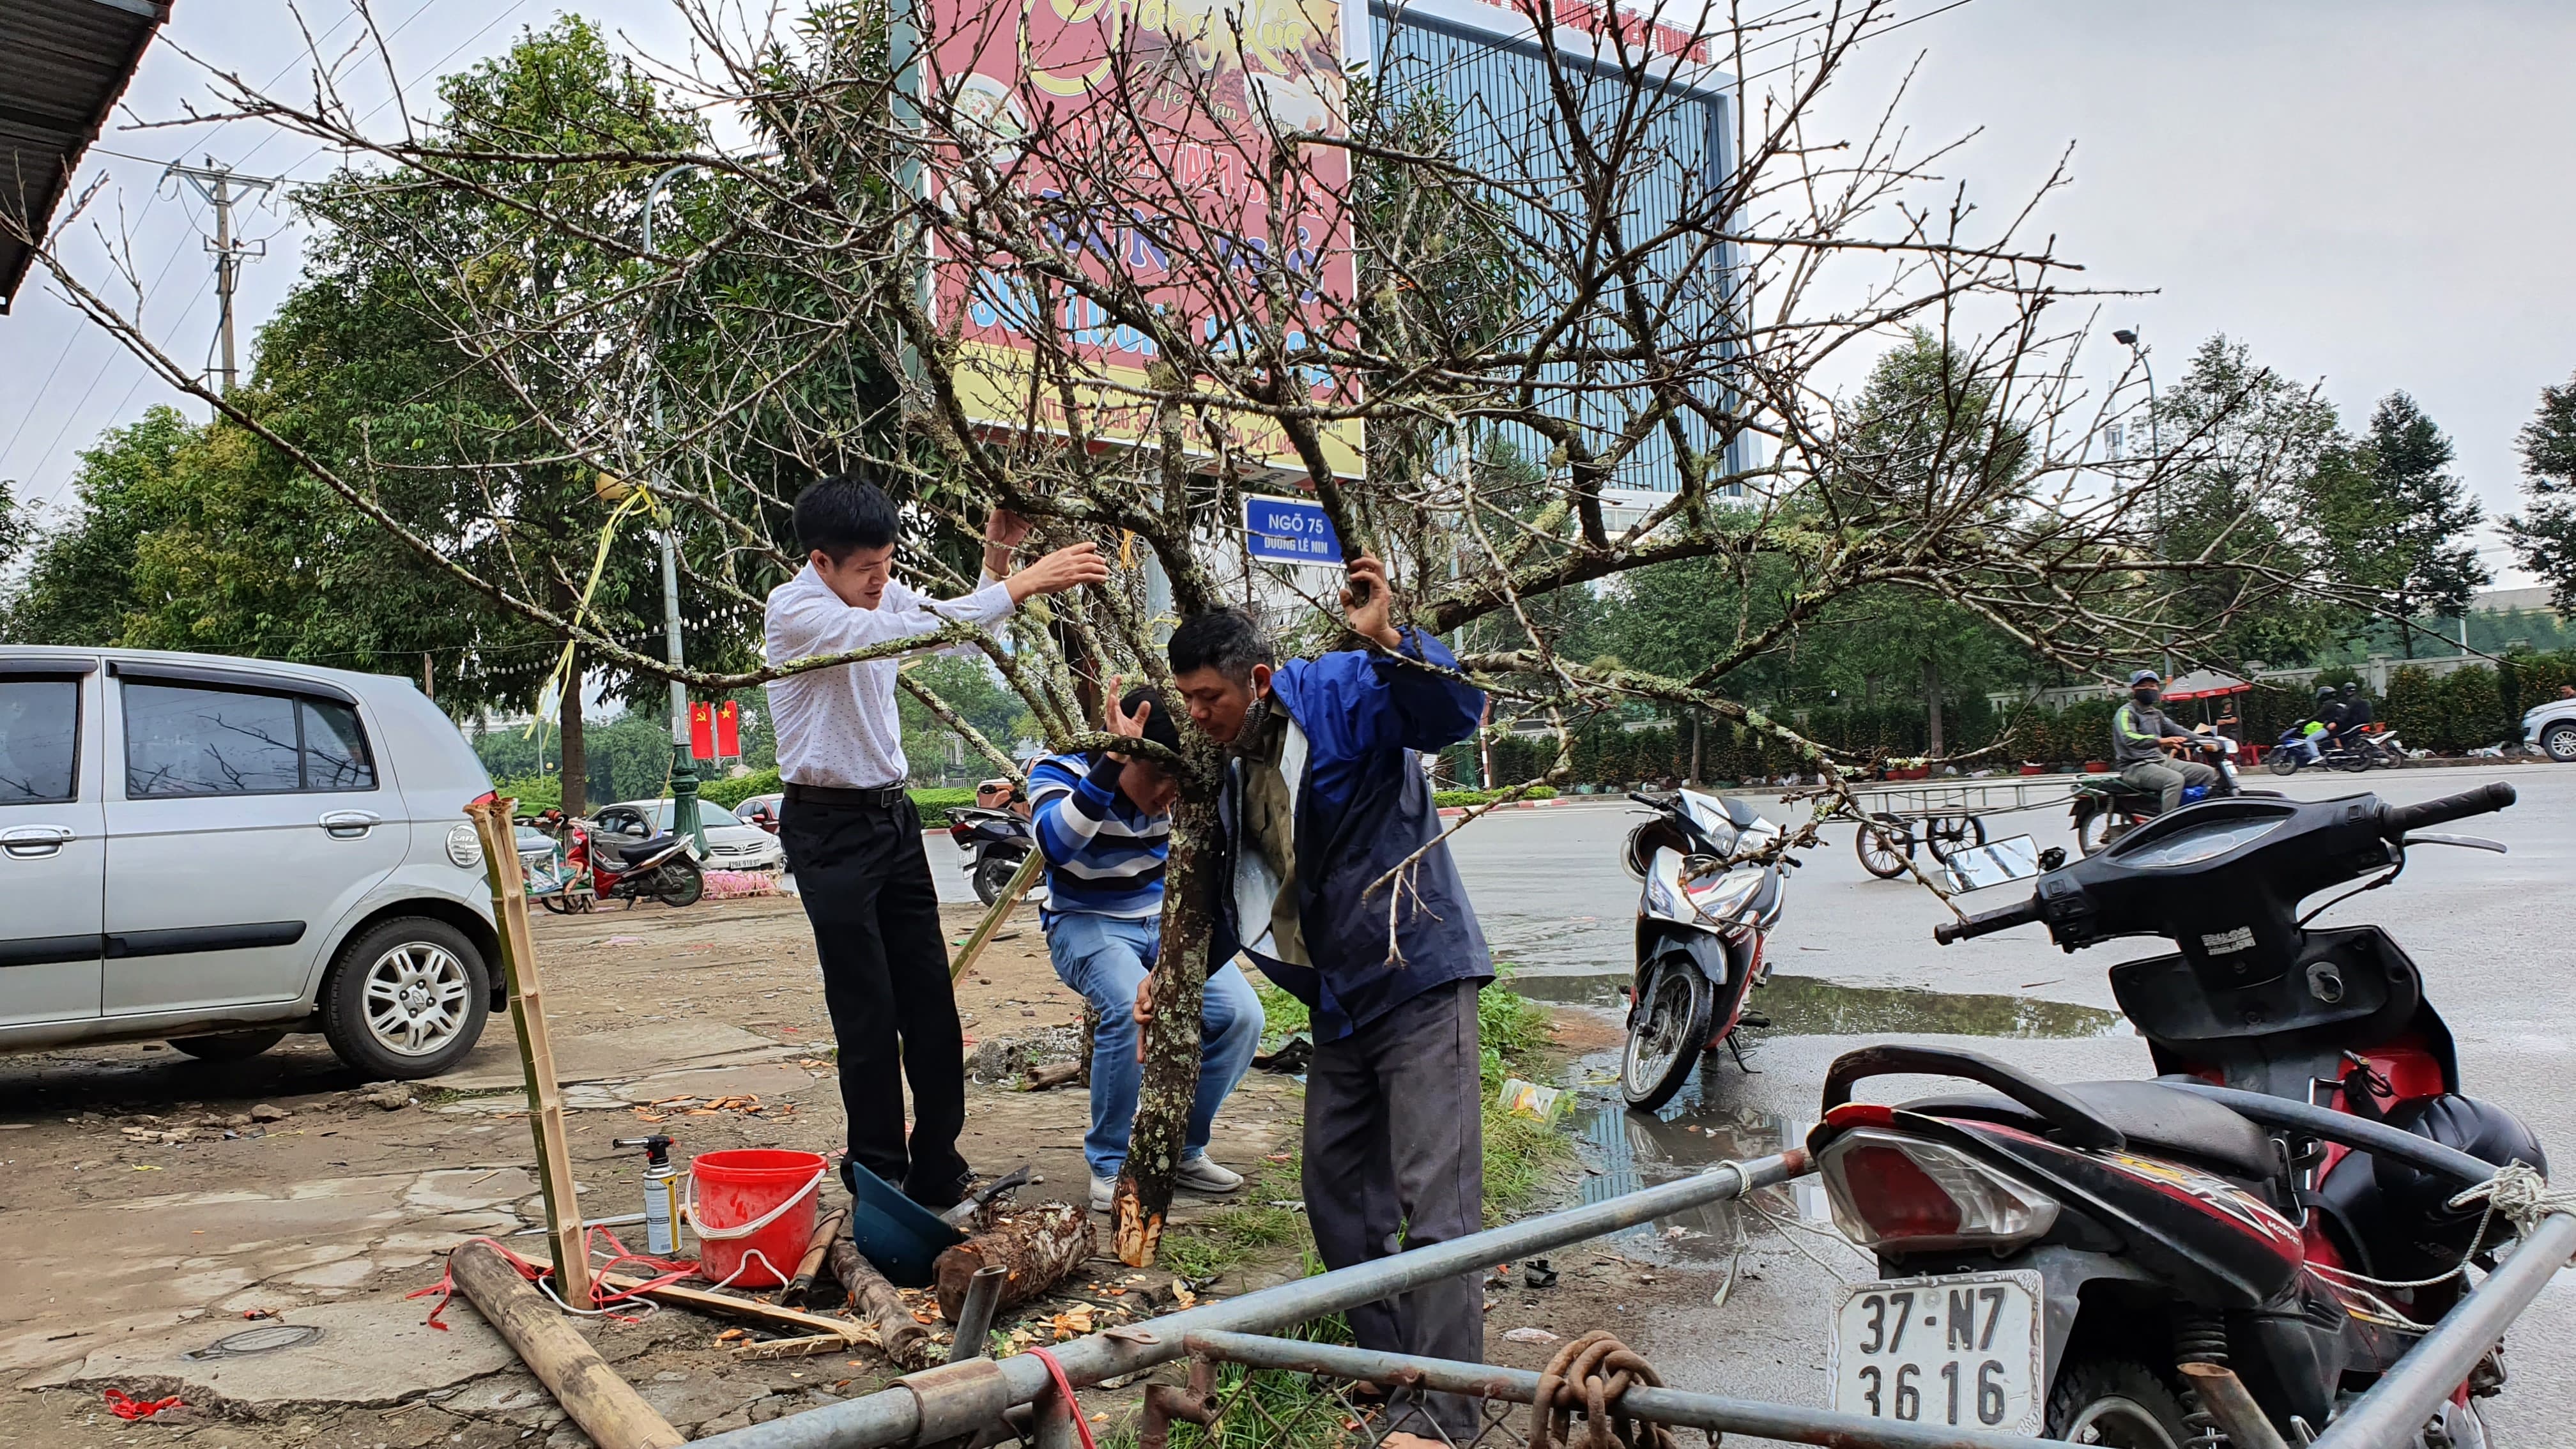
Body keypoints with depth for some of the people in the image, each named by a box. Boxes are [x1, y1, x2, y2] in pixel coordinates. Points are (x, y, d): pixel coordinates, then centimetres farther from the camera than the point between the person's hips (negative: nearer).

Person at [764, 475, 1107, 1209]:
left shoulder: (880, 595, 5)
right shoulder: (794, 610, -17)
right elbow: (911, 631, -31)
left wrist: (997, 555, -3)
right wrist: (1025, 583, -34)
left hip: (893, 815, 7)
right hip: (829, 826, -7)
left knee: (932, 1005, 8)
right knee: (868, 1015, -2)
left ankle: (938, 1174, 18)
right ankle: (880, 1182, 11)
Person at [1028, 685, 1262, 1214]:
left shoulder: (1180, 785, -10)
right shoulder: (1060, 772, -20)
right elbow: (1055, 844, -40)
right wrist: (1111, 764, -49)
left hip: (1164, 919, 4)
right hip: (1088, 924, -4)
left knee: (1241, 1016, -18)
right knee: (1128, 1007, -34)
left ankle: (1183, 1150, 6)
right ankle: (1110, 1164, -12)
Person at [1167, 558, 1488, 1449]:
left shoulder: (1341, 695, -14)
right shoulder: (1228, 768, 8)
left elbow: (1457, 712, -29)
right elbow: (1231, 889, 18)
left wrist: (1387, 641, -44)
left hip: (1418, 983, -9)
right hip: (1341, 1005, 9)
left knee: (1434, 1202, -8)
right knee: (1338, 1195, 14)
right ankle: (1389, 1371, 28)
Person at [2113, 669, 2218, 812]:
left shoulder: (2156, 714, 23)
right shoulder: (2126, 712, -7)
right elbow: (2129, 738, -25)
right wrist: (2160, 741, -39)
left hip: (2160, 761, 9)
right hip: (2136, 767, -9)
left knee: (2208, 773, 2)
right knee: (2175, 779, -34)